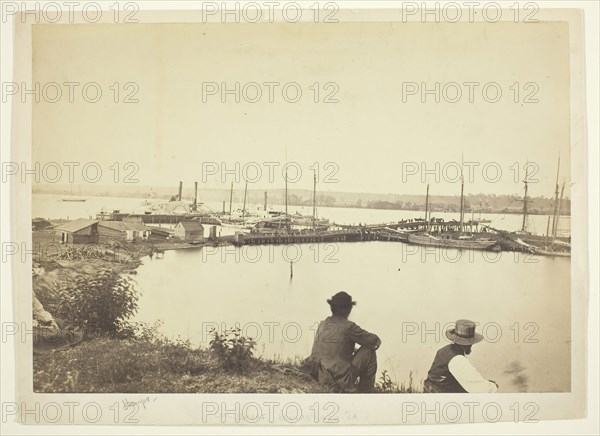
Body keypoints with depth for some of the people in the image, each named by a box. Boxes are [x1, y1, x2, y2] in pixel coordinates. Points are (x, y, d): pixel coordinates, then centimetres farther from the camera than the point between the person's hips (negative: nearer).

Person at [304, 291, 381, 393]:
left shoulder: (322, 325, 9)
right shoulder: (348, 326, -10)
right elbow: (375, 341, 1)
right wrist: (376, 342, 25)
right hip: (341, 381, -7)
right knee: (369, 351, 8)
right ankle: (366, 390, 16)